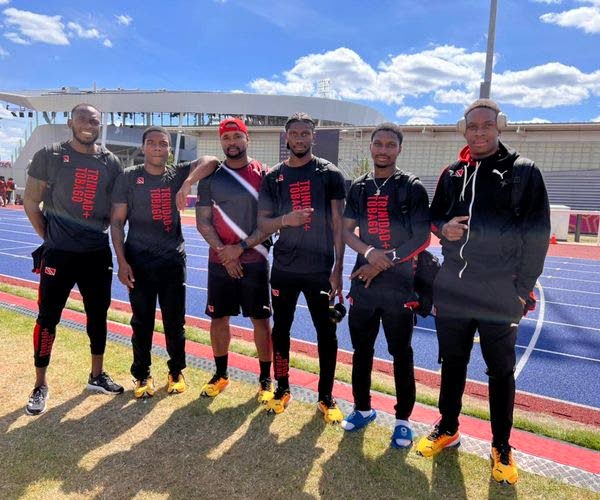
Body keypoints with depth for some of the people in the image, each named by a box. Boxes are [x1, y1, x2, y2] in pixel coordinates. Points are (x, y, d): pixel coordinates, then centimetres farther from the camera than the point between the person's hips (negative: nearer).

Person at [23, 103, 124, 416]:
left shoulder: (110, 162, 4)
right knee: (48, 318, 3)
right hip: (59, 253, -3)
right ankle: (40, 386, 19)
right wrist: (49, 237, 1)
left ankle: (97, 376, 29)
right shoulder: (49, 156, -4)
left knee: (98, 316, 12)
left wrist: (102, 228, 3)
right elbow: (31, 202, 0)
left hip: (98, 253, 3)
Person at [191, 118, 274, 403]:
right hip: (220, 262, 2)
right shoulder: (211, 177, 5)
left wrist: (241, 247, -12)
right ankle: (221, 374, 29)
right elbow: (203, 221, 2)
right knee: (219, 318, 10)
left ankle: (265, 379, 20)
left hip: (254, 260, -2)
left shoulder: (263, 174, -1)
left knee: (260, 319, 4)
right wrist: (222, 252, -10)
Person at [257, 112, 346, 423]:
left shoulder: (330, 174, 0)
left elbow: (338, 224, -3)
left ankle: (326, 397, 23)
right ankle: (282, 389, 31)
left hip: (320, 269, -2)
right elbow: (262, 224, 4)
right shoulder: (273, 177, 6)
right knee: (280, 329, 12)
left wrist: (338, 268, -8)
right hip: (284, 269, 2)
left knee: (326, 333, 6)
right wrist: (285, 220, -17)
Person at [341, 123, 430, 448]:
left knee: (401, 354, 7)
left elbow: (422, 239, -7)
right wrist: (368, 252, -15)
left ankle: (403, 419, 24)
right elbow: (346, 231, 5)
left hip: (400, 286, -3)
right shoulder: (358, 187, 8)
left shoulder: (412, 188, -4)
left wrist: (383, 263, -12)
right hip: (362, 283, 4)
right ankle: (363, 408, 33)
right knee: (361, 350, 13)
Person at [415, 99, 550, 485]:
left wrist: (523, 288, -9)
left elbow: (538, 235, -5)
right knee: (452, 363, 16)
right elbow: (434, 217, 18)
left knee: (501, 372, 11)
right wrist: (443, 228, -7)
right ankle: (448, 429, 36)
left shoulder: (524, 172, -3)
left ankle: (502, 448, 29)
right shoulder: (452, 174, 8)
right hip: (452, 291, 4)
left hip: (500, 297, -3)